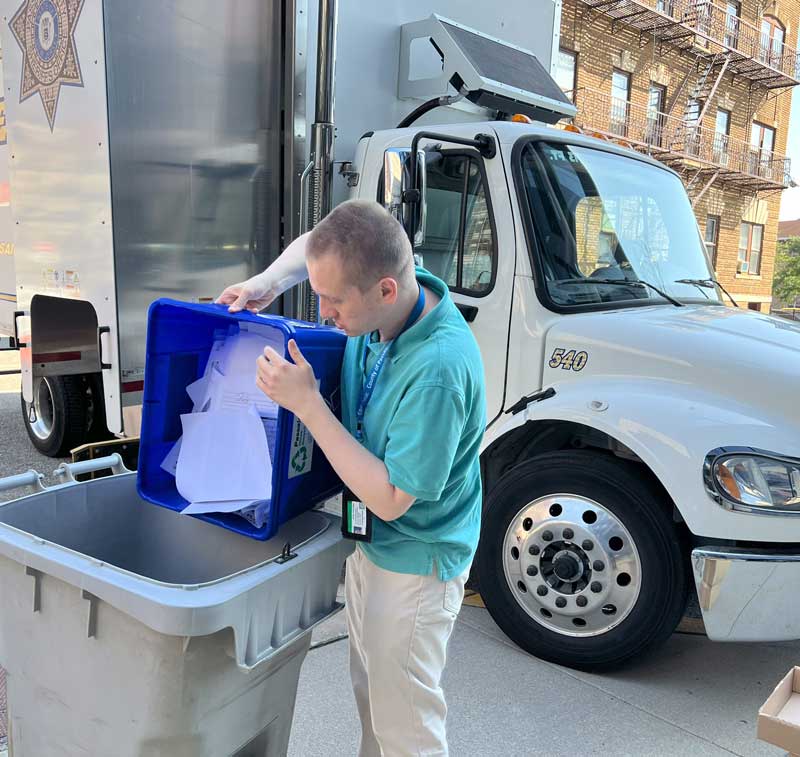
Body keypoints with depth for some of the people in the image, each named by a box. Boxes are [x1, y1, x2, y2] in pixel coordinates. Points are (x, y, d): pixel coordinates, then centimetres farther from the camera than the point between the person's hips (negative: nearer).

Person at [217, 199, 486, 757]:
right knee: (371, 695, 28)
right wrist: (270, 282, -10)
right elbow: (313, 246, 10)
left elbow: (390, 498, -29)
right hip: (370, 543, 8)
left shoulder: (437, 369, -36)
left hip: (412, 565, -8)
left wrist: (306, 402, -30)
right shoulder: (384, 297, -11)